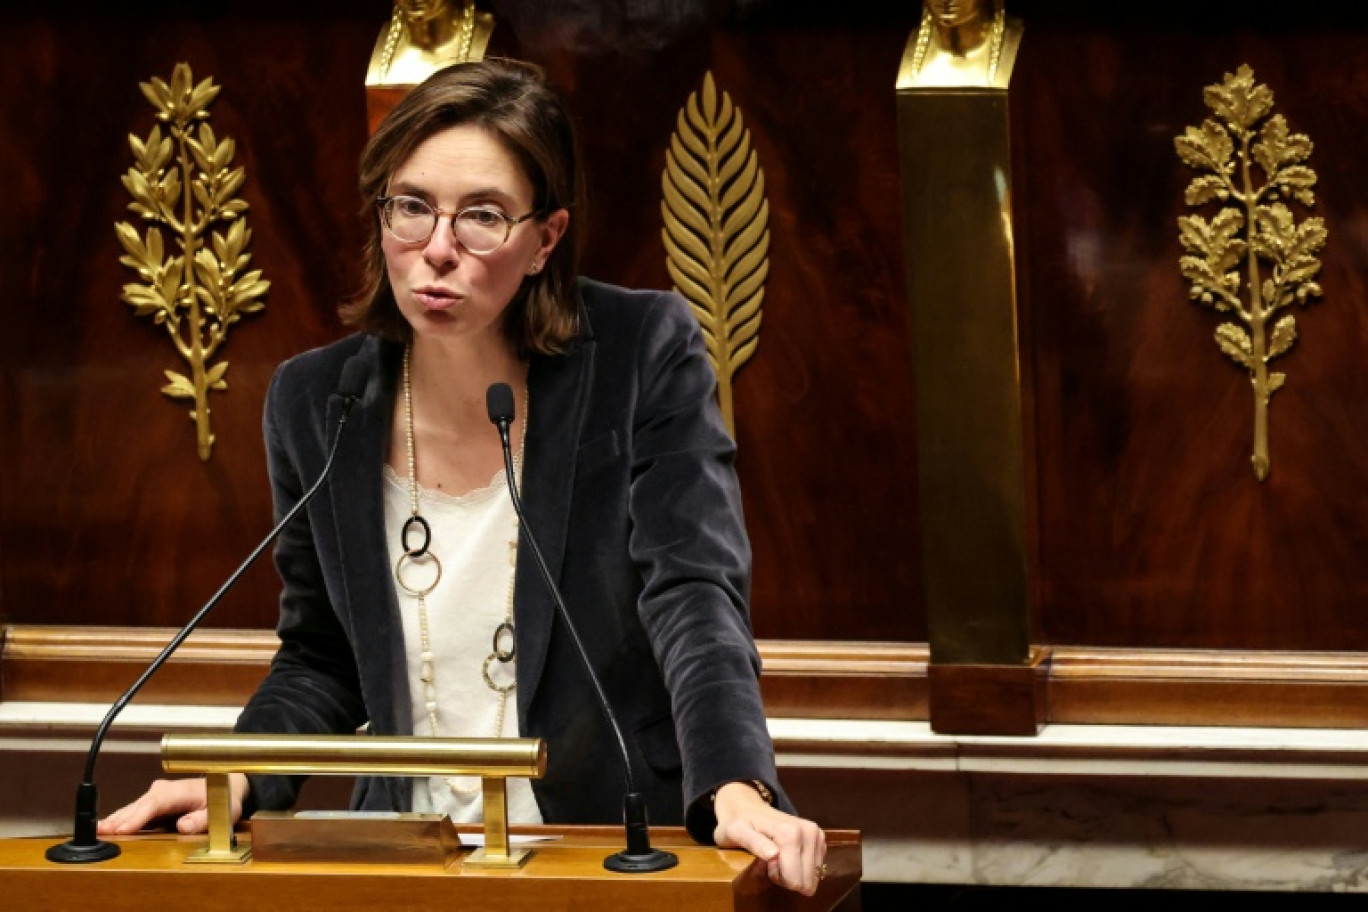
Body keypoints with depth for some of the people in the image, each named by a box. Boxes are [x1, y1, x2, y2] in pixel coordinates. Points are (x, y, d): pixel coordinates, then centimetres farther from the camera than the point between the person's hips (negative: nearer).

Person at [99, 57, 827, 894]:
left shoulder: (646, 354, -5)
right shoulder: (315, 403, 4)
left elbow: (695, 595, -14)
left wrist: (736, 788, -32)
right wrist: (233, 777, -4)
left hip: (623, 851, -2)